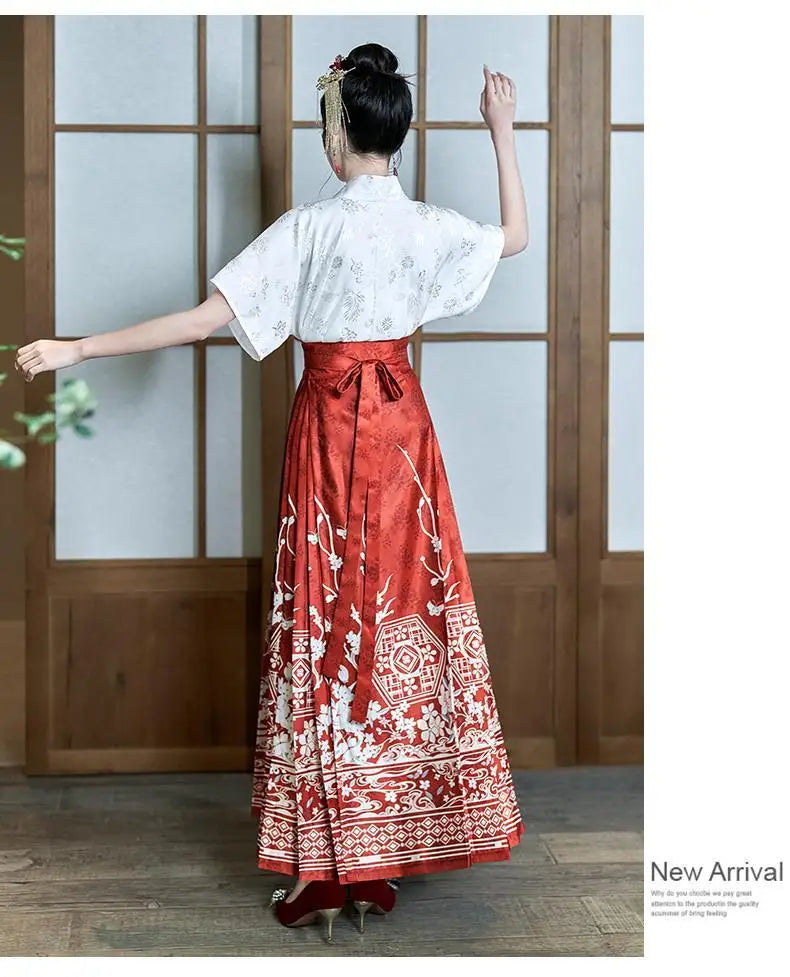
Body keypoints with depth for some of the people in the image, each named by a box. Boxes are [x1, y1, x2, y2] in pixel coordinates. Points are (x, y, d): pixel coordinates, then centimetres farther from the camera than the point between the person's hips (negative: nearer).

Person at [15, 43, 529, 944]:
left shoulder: (308, 229, -12)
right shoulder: (429, 228, -1)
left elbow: (204, 319, -16)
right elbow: (515, 236, 19)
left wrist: (77, 349, -13)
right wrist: (502, 132, 22)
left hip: (330, 431, -3)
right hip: (402, 429, 4)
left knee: (329, 628, 1)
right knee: (407, 618, 9)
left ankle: (327, 866, 5)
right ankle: (395, 850, 17)